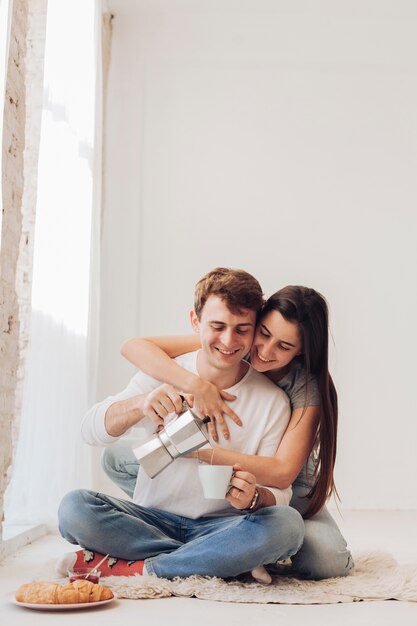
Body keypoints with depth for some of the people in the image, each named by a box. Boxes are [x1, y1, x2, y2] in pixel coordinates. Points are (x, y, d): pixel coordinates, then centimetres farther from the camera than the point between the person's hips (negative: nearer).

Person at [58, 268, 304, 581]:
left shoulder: (273, 400, -5)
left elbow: (279, 492, -4)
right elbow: (91, 431, -10)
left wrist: (253, 498, -29)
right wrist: (140, 404, -31)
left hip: (221, 527, -1)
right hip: (152, 518, 1)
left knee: (288, 524, -31)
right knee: (75, 507, -26)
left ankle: (136, 567, -23)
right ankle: (230, 561, -19)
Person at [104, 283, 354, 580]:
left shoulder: (308, 387, -23)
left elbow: (282, 473, -33)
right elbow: (134, 346, -24)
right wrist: (196, 384, -40)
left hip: (284, 489, -2)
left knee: (328, 563, -29)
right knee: (116, 460, -11)